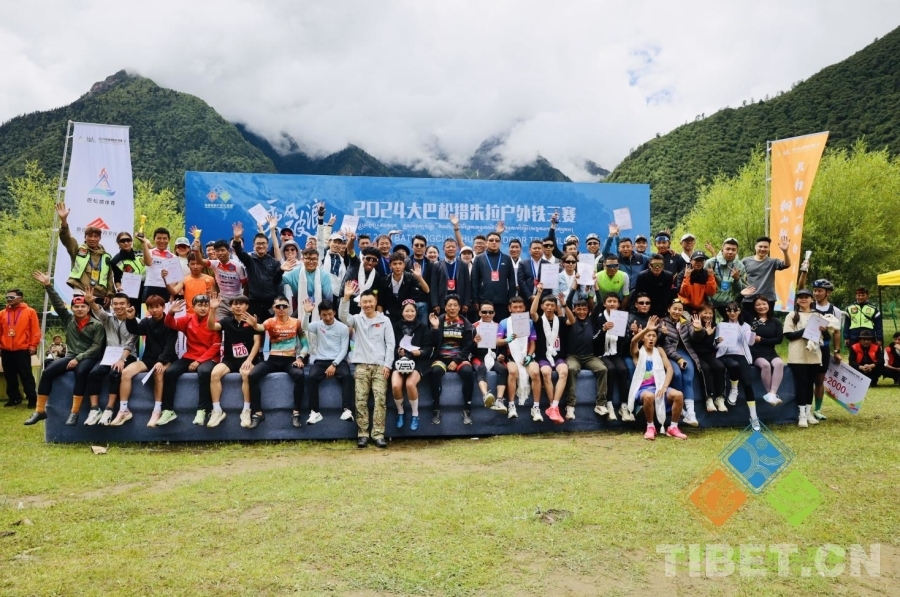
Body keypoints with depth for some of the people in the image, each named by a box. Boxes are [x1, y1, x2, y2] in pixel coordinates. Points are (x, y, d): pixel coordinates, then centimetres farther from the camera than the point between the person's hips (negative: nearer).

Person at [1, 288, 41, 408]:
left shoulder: (30, 312, -1)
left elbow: (35, 330, -5)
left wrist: (33, 345, -10)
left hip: (22, 350, -4)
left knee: (26, 376, -1)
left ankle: (32, 399, 5)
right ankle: (14, 398, 24)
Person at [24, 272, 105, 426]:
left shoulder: (96, 325, -3)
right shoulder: (68, 320, 11)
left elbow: (97, 347, -9)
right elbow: (58, 304, 4)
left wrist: (79, 358, -16)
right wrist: (48, 286, -4)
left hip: (89, 358, -5)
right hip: (71, 356, 5)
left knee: (80, 372, -36)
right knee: (47, 372, -17)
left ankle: (74, 413, -34)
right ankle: (40, 411, -11)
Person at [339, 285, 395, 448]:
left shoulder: (384, 320, 8)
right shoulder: (357, 319, 10)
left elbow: (390, 344, 4)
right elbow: (343, 316, -12)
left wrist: (387, 365, -5)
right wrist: (346, 297, -24)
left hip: (380, 366, -1)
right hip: (362, 365, 1)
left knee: (380, 399, -8)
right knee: (361, 400, -4)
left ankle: (378, 434, -6)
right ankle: (363, 434, 2)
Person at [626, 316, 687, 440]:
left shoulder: (659, 351, 18)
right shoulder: (638, 352, 9)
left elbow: (669, 369, 6)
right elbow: (633, 341, -16)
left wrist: (664, 387, -11)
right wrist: (647, 329, -32)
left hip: (658, 386, 3)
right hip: (643, 388, -3)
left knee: (678, 395, -27)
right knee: (649, 396, -39)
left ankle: (673, 427, -8)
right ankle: (650, 427, -15)